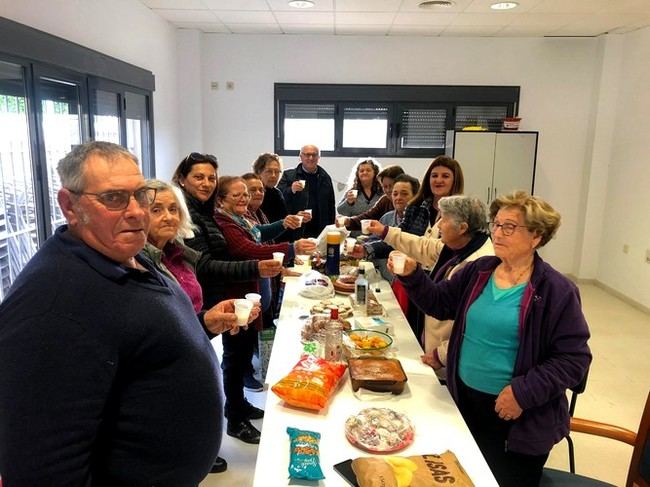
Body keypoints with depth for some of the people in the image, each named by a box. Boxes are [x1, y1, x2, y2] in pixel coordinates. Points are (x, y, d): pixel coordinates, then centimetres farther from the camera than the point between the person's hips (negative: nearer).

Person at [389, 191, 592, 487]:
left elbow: (574, 359, -15)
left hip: (520, 420, -5)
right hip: (464, 400, 5)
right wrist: (412, 275, -9)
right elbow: (440, 303, 7)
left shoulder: (556, 291, -15)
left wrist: (524, 392, -21)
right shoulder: (479, 271, 0)